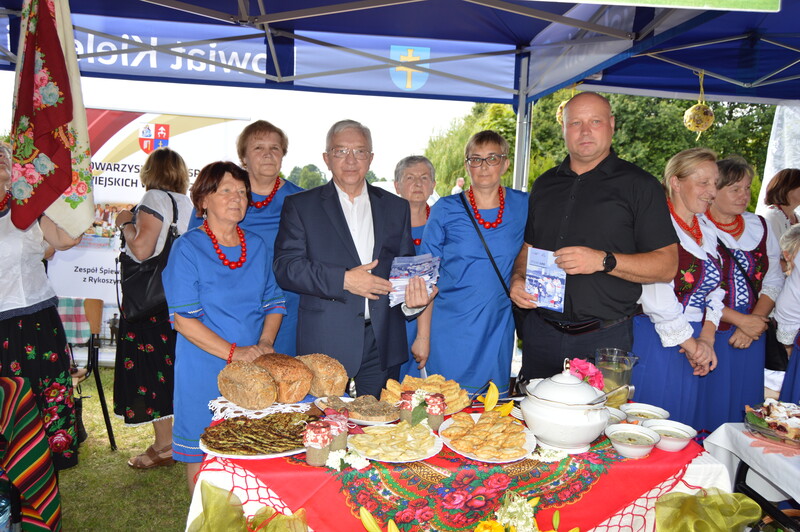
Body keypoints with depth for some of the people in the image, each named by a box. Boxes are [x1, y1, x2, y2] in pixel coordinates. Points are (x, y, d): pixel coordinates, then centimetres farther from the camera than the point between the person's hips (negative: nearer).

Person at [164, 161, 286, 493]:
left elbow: (274, 301, 10)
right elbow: (184, 319, -13)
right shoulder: (188, 248, -8)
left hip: (255, 366, 4)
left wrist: (265, 342, -8)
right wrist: (233, 352, -20)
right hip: (205, 369, -4)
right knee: (202, 451, 7)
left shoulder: (258, 246, 7)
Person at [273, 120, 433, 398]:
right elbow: (285, 268, -5)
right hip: (325, 342, -2)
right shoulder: (300, 205, 5)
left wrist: (413, 297, -8)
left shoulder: (396, 207, 13)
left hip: (383, 343, 3)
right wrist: (344, 279, -16)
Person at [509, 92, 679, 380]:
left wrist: (604, 261, -21)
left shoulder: (639, 184, -2)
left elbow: (667, 265, -7)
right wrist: (518, 278, -1)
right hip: (541, 331, 4)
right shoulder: (545, 184, 13)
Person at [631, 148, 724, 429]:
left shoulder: (707, 230, 13)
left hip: (693, 347, 8)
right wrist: (691, 345, -8)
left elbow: (714, 290, 15)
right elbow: (658, 300, -19)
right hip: (654, 344, -7)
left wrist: (706, 339, 0)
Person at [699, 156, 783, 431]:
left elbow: (773, 281, 11)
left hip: (751, 336, 5)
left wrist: (755, 322, -5)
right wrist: (740, 319, -13)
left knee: (743, 404, 12)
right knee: (710, 408, 1)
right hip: (709, 334, -5)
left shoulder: (759, 226, 11)